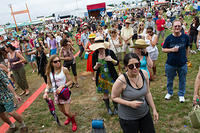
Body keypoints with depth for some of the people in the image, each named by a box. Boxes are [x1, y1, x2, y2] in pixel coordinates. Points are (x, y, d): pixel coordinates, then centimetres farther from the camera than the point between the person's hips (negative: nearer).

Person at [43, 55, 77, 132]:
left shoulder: (64, 70, -14)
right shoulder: (49, 72, -4)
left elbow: (70, 81, -9)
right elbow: (49, 84, 6)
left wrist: (63, 86, -23)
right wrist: (46, 92, -9)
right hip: (56, 93, 4)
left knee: (67, 112, -3)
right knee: (62, 110, 19)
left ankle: (74, 122, 30)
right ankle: (69, 118, 53)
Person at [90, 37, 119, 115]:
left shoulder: (110, 52, -13)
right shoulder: (95, 55, -6)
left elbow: (117, 63, -5)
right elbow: (94, 68, 0)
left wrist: (112, 60, -26)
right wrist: (96, 66, -24)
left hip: (111, 76, -2)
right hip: (101, 78, 2)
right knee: (105, 93, 15)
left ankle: (116, 107, 33)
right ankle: (108, 108, 38)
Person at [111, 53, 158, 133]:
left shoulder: (144, 74, -11)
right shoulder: (121, 80, -27)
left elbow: (147, 93, 2)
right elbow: (114, 97, -13)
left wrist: (154, 109, 6)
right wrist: (130, 103, -24)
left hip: (145, 113, 5)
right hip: (128, 118, -5)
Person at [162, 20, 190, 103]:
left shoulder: (185, 37, -3)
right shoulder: (169, 38, -5)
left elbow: (187, 48, 10)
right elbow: (163, 49, -1)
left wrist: (185, 57, 8)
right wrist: (172, 50, -17)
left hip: (182, 64, 1)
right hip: (170, 63, 0)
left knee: (182, 80, 13)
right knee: (170, 80, 15)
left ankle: (181, 95, 34)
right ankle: (169, 93, 39)